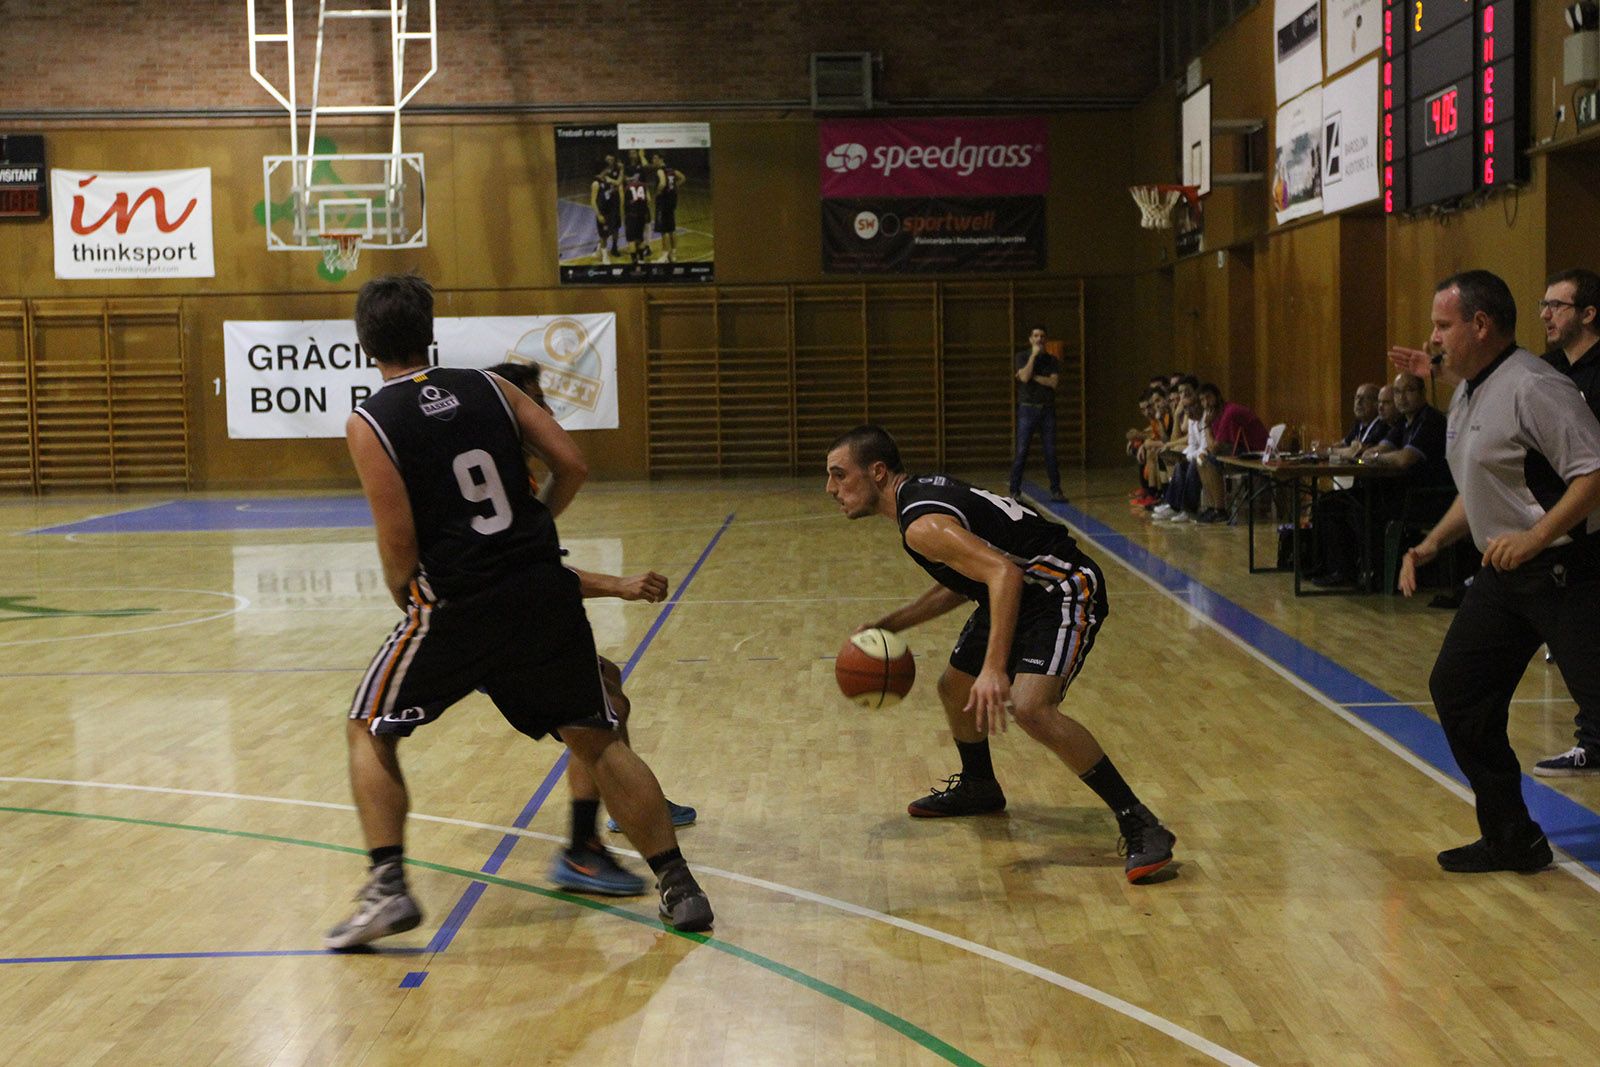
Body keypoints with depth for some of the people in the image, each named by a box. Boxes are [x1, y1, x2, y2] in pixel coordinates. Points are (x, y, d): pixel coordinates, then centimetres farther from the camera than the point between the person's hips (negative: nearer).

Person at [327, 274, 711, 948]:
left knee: (369, 732, 16)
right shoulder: (487, 386, 8)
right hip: (545, 591, 4)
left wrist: (406, 603, 8)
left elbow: (400, 545, -10)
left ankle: (387, 888, 5)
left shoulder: (369, 424, -3)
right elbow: (571, 466, 4)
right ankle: (679, 886, 13)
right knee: (595, 740, 14)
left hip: (458, 607, -3)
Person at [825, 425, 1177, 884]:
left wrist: (994, 668, -42)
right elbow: (964, 580, 20)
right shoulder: (921, 493, 9)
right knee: (954, 688, 21)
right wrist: (891, 624, 19)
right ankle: (978, 787, 48)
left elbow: (1003, 573, -36)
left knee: (1030, 707, -28)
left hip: (1064, 591, -11)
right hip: (1023, 590, 11)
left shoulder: (923, 524, -24)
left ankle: (1140, 826, -23)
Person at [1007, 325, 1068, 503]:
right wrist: (1034, 355, -12)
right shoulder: (1022, 357, 3)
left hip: (1047, 409, 2)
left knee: (1051, 452, 2)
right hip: (1027, 408, -2)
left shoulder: (1051, 360, 9)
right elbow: (1025, 377, -15)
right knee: (1021, 451, -5)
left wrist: (1033, 376, -9)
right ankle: (1014, 491, -2)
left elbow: (1053, 382, -5)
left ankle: (1055, 490, 8)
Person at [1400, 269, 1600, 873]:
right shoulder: (1467, 395, 13)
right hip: (1502, 576, 10)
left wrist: (1534, 537, -28)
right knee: (1456, 689, 9)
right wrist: (1433, 543, 14)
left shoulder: (1534, 387, -18)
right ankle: (1512, 839, 19)